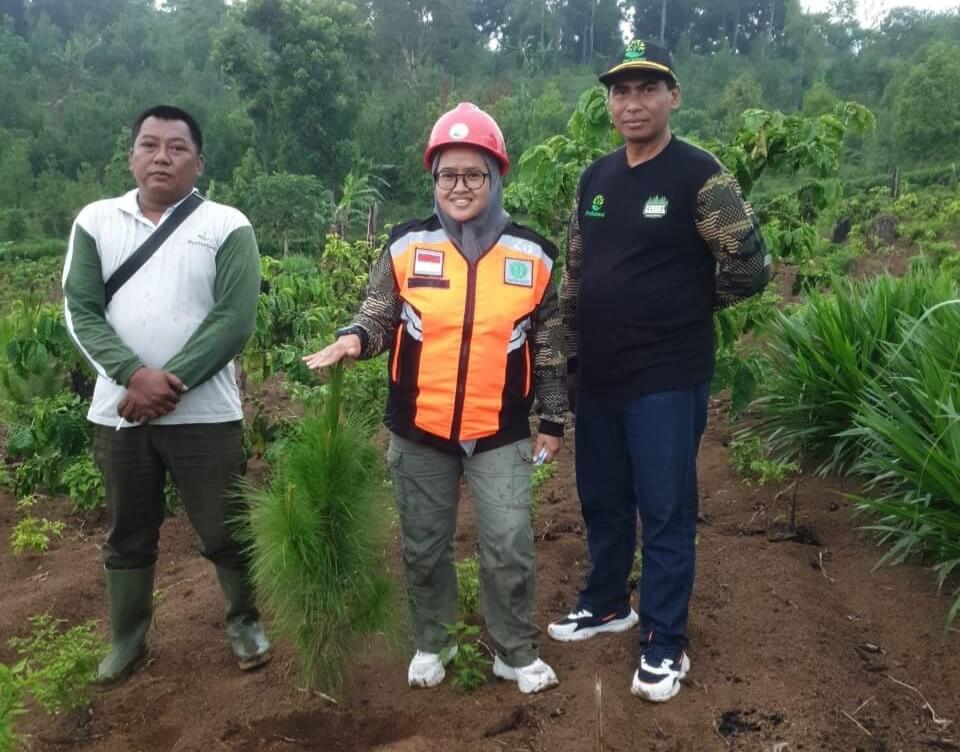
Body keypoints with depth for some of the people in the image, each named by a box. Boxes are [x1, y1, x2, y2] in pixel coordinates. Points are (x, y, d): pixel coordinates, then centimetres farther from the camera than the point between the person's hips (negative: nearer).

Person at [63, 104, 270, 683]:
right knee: (128, 537, 16)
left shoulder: (228, 227, -4)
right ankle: (127, 643, 35)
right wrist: (136, 375, -17)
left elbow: (234, 321, -12)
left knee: (224, 531, 6)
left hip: (203, 414, -3)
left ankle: (246, 622, 31)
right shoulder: (96, 221, 5)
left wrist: (168, 383, -17)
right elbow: (81, 311, -1)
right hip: (118, 412, 3)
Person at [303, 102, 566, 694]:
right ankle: (431, 645, 36)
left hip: (501, 433, -1)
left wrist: (553, 421, 7)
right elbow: (380, 316, 4)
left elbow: (550, 349, 6)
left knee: (509, 548, 2)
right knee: (425, 546, 14)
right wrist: (354, 338, -19)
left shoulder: (533, 254, 0)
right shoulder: (407, 246, -2)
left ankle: (517, 653, 25)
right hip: (419, 430, 1)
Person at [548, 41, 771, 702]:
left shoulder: (700, 176, -10)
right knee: (602, 501, 18)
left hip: (668, 381, -6)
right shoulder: (596, 178, 9)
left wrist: (687, 304, 3)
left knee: (665, 513, 4)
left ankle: (665, 643, 21)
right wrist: (568, 354, 13)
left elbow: (750, 267, -10)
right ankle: (607, 603, 39)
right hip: (598, 378, 6)